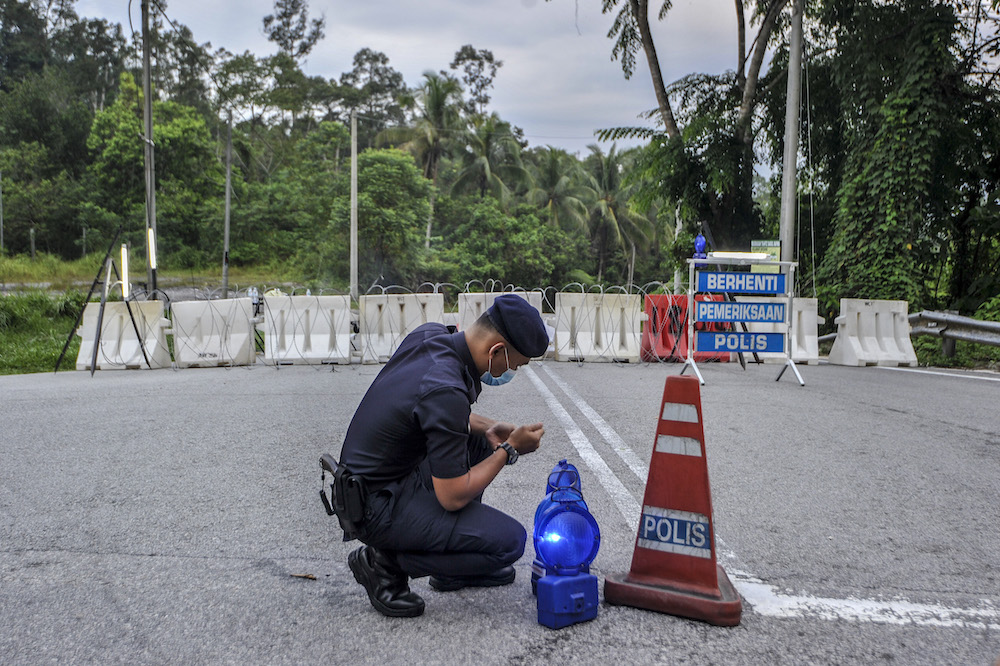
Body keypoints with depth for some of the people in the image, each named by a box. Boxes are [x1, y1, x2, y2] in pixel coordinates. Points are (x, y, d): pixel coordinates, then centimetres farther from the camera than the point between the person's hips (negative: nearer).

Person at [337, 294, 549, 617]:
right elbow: (453, 496, -23)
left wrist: (486, 428, 7)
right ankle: (387, 562, -1)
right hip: (378, 507, -10)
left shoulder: (429, 334, -2)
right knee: (509, 541, -15)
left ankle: (455, 565, 24)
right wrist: (509, 449, -10)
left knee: (478, 442, 21)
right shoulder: (446, 390, -29)